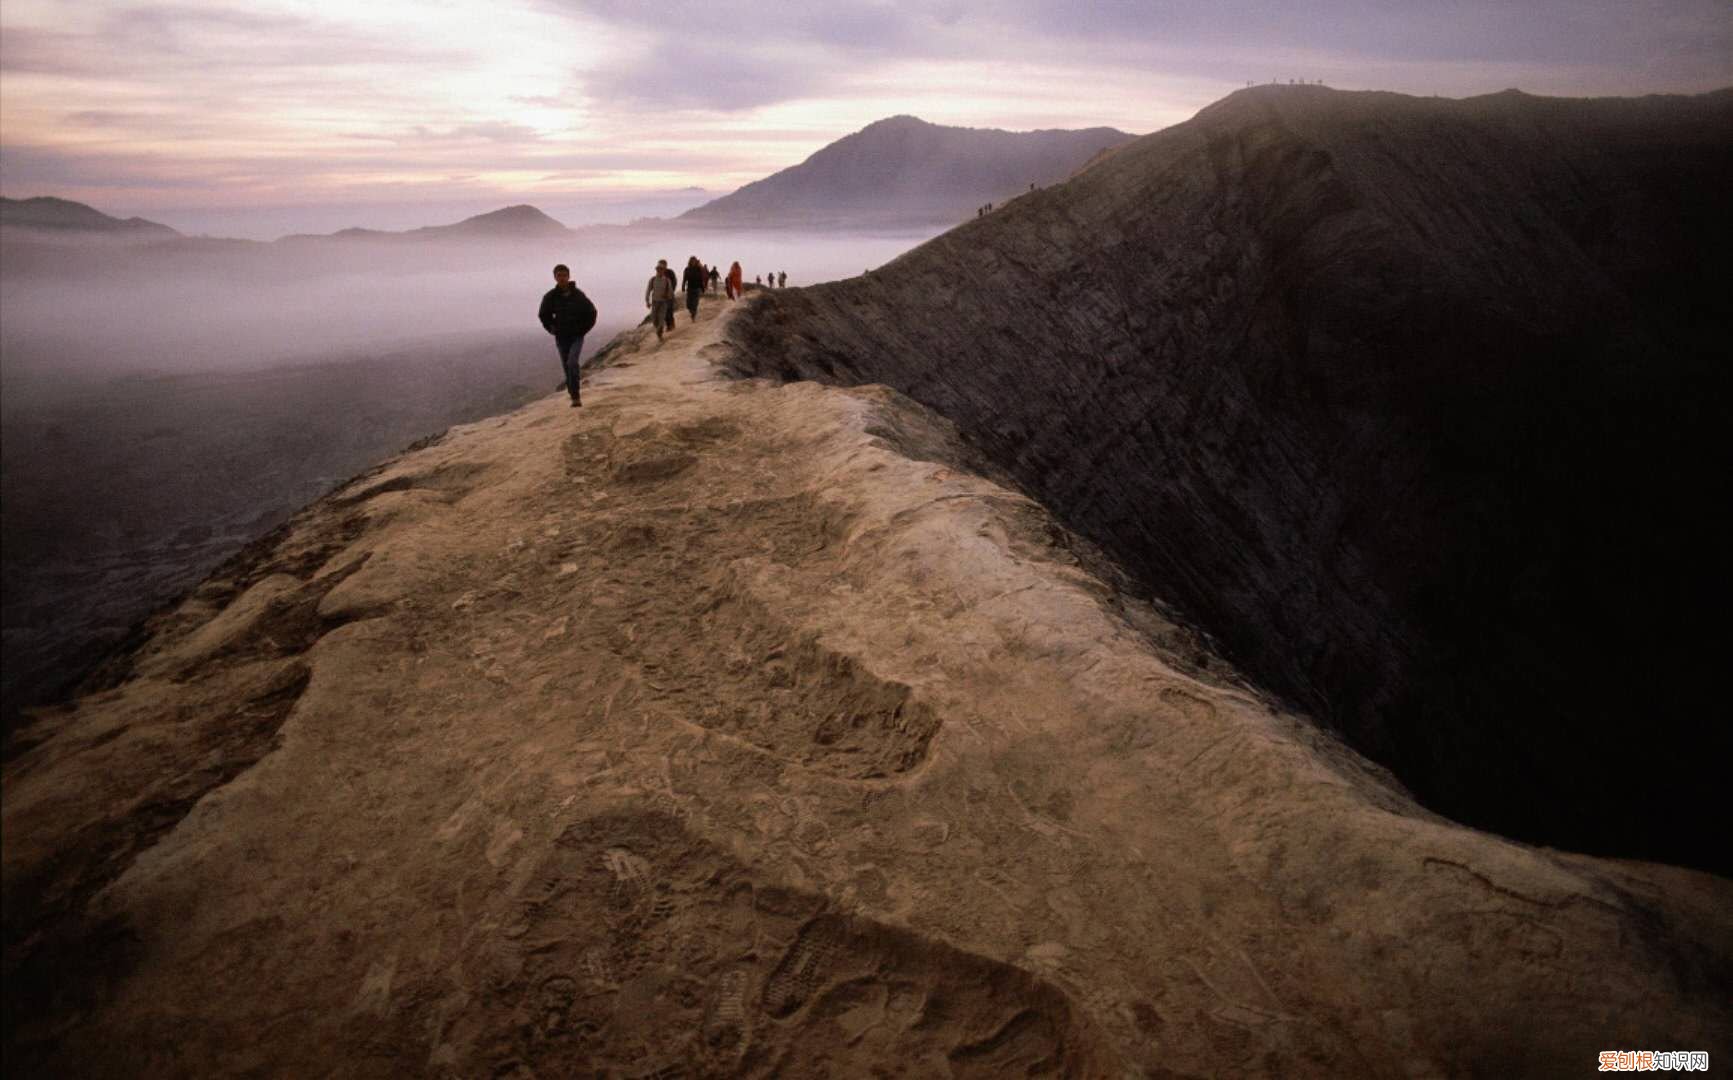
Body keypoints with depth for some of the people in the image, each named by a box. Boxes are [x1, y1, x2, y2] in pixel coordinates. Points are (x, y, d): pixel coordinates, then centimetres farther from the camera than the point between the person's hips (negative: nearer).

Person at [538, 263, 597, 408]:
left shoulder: (578, 294, -8)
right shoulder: (550, 296, -4)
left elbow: (591, 312, 4)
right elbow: (543, 315, 13)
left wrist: (584, 329, 0)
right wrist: (552, 329, 5)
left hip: (577, 336, -3)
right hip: (561, 338, 3)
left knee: (572, 363, -21)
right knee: (566, 367, 7)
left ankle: (575, 396, -19)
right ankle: (574, 397, 19)